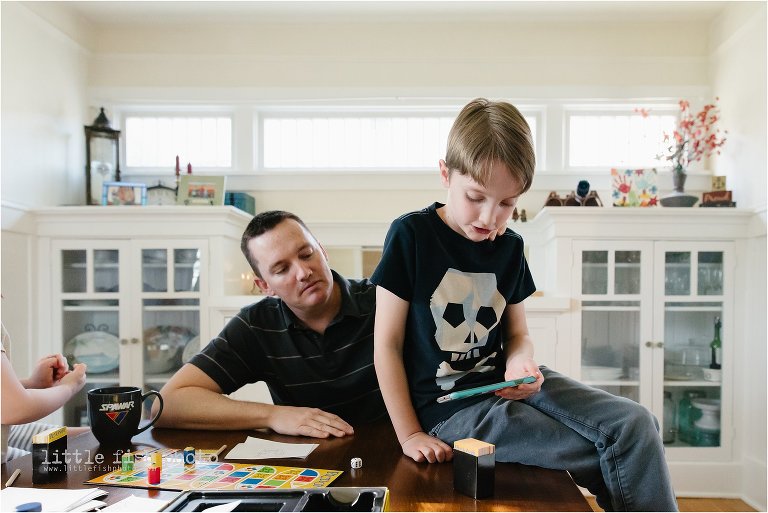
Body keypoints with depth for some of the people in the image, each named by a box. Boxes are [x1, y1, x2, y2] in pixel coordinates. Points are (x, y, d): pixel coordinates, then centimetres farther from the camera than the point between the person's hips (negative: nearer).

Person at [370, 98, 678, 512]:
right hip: (447, 408, -5)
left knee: (635, 424, -13)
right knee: (616, 456, -15)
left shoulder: (509, 247, 5)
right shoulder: (411, 236, -10)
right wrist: (410, 435, -9)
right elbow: (387, 344, -8)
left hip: (503, 385, 5)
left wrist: (520, 362, -10)